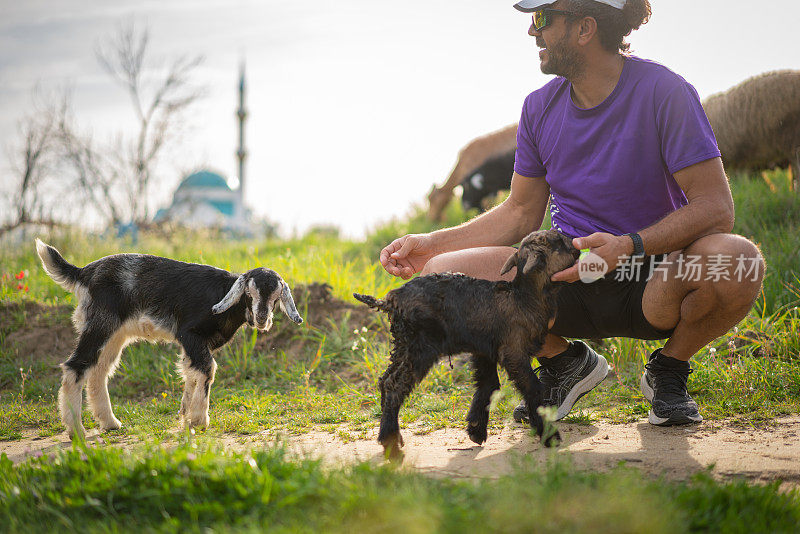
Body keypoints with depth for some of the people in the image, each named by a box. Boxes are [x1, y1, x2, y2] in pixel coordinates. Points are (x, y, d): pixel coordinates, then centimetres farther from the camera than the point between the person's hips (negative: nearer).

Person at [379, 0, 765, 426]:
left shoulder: (663, 92, -13)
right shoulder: (541, 107, 3)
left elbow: (716, 207, -19)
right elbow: (521, 214, 12)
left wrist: (630, 246, -33)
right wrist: (434, 244, 1)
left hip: (653, 283, -3)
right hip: (569, 276, 4)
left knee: (740, 261, -36)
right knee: (441, 276, -19)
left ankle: (668, 371, -3)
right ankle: (566, 361, 7)